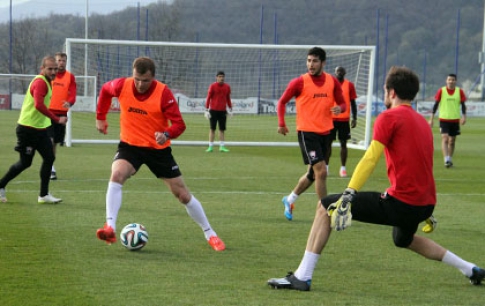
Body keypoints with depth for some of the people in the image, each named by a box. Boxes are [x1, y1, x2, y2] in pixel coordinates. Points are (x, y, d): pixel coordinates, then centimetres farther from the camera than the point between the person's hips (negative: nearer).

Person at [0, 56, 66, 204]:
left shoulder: (46, 82, 11)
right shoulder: (40, 82, -20)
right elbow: (39, 105, -33)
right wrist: (57, 119, -33)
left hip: (40, 129, 9)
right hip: (28, 129, -9)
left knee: (49, 158, 2)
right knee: (25, 163, -1)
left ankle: (43, 195, 6)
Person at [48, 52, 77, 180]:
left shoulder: (70, 77, 5)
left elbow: (72, 94, -6)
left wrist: (69, 103, -27)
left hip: (62, 113, 2)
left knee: (56, 142, 11)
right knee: (49, 139, -16)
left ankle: (49, 167, 26)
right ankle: (51, 169, -18)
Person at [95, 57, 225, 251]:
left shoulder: (163, 93, -20)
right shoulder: (122, 86, -13)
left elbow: (179, 124, -21)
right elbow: (105, 90, 11)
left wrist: (167, 134, -41)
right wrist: (100, 117, 14)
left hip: (159, 149, -1)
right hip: (130, 145, 1)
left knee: (183, 194, 5)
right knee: (117, 175, -31)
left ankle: (210, 234, 23)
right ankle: (110, 228, -32)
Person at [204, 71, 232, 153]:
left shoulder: (227, 87, 7)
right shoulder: (213, 86, -4)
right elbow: (208, 98, -3)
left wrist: (230, 109, 15)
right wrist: (206, 110, -7)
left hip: (223, 111, 3)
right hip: (213, 110, -3)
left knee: (222, 129, 4)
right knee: (212, 128, -1)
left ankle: (222, 147, 8)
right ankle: (211, 146, 2)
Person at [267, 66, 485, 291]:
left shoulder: (389, 117, -6)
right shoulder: (422, 121, 18)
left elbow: (370, 159, -17)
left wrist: (348, 195, -22)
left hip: (400, 203, -8)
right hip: (425, 204, 8)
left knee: (325, 207, -2)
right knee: (403, 240, 41)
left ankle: (302, 277, -8)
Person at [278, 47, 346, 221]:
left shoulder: (332, 81, 2)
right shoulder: (300, 82, -7)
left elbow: (342, 103, 8)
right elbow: (282, 102, 2)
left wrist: (339, 108, -16)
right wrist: (281, 123, -7)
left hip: (325, 133, 5)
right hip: (307, 132, -5)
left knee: (313, 174, 18)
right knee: (321, 172, -16)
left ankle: (290, 200, 39)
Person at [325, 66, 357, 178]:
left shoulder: (349, 85, 2)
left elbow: (353, 103, 5)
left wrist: (354, 118, -1)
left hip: (344, 119, -1)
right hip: (330, 118, 1)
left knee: (343, 143, 1)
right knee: (328, 142, 2)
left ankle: (343, 168, 5)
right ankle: (326, 167, 10)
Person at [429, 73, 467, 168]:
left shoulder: (459, 91, 2)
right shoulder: (441, 91, -2)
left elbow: (463, 105, 6)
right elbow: (436, 104, 2)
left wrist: (464, 116, -8)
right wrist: (431, 118, -1)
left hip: (455, 120, 2)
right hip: (444, 119, -2)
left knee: (452, 141, 9)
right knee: (445, 139, -15)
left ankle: (450, 159, 22)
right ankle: (446, 160, -22)